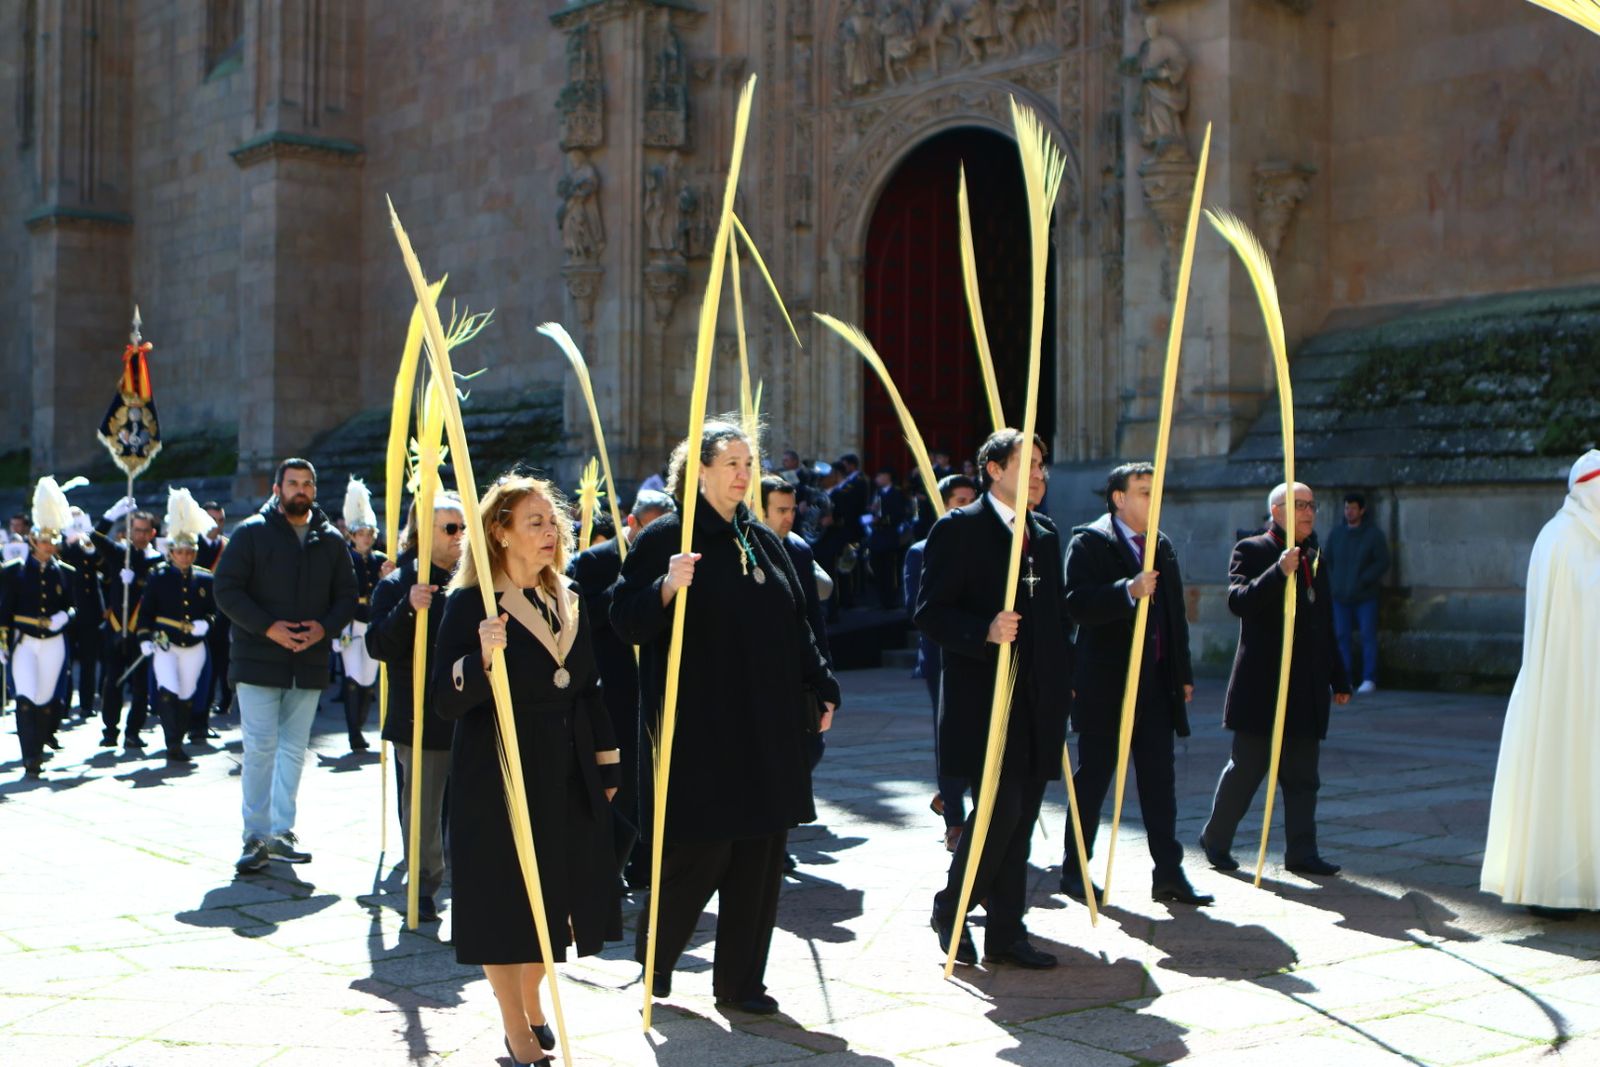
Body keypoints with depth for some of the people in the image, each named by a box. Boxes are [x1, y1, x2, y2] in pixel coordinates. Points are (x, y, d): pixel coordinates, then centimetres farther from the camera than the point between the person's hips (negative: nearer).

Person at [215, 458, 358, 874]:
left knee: (294, 749, 9)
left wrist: (325, 627, -9)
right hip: (258, 662, -4)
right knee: (260, 747, -5)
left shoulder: (330, 540, 9)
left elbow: (347, 596, 11)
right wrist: (268, 627, -17)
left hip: (309, 664, 4)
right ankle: (255, 837, 1)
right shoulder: (252, 533, -2)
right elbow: (226, 589, -6)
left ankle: (282, 832, 18)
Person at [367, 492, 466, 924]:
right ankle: (423, 887, 15)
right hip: (422, 718, -3)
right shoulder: (398, 584, -2)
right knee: (423, 806, 4)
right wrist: (408, 609, -26)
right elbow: (378, 646, -12)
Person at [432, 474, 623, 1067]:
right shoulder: (470, 605, -10)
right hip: (498, 775, -6)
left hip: (568, 774, 6)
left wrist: (607, 767, 14)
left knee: (553, 892, 13)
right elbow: (446, 700, -16)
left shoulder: (570, 602, 9)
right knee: (505, 898, 2)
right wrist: (482, 657, -34)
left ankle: (531, 1003, 34)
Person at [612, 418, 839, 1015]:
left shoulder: (762, 541, 13)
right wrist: (666, 587, -29)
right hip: (700, 728, -6)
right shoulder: (667, 538, -6)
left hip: (768, 726, 6)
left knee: (761, 854, 7)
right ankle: (655, 959, 24)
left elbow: (795, 625, 18)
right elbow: (626, 620, -12)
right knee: (697, 853, 0)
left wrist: (821, 689, 14)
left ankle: (741, 980, 18)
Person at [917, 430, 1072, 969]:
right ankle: (950, 909, 10)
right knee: (1001, 810, -11)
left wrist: (1064, 680, 13)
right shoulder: (958, 528, -5)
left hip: (1038, 702, 7)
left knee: (1021, 818, 8)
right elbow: (929, 612, -11)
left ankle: (1006, 931, 15)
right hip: (984, 698, -7)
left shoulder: (1046, 535, 17)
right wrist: (984, 631, -26)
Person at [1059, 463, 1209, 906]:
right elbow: (1078, 604, -20)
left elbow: (1175, 614, 20)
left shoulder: (1162, 546, 16)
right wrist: (1128, 590, -32)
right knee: (1093, 777, 4)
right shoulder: (1089, 541, -6)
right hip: (1106, 683, -6)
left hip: (1157, 682, 6)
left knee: (1160, 778, 3)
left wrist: (1183, 674, 16)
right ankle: (1074, 870, 15)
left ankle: (1168, 873, 7)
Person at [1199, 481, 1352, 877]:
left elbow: (1325, 625, 21)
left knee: (1303, 776, 6)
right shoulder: (1252, 551, -3)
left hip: (1307, 689, 6)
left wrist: (1338, 678, 19)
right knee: (1246, 767, 1)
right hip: (1261, 684, -6)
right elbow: (1238, 601, -19)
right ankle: (1215, 840, 16)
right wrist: (1279, 572, -30)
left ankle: (1301, 851, 11)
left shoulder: (1314, 559, 17)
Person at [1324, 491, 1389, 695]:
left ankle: (1369, 680, 1)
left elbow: (1382, 563, -5)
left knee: (1368, 636, -3)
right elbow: (1327, 560, 16)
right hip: (1340, 596, 4)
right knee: (1341, 636, 3)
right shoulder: (1336, 532, 10)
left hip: (1365, 596, -4)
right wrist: (1333, 583, 3)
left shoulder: (1374, 534, -2)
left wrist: (1363, 581, -14)